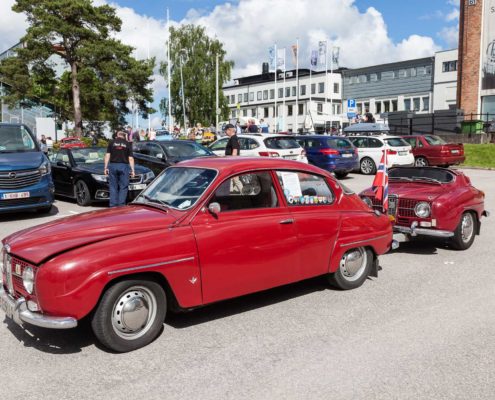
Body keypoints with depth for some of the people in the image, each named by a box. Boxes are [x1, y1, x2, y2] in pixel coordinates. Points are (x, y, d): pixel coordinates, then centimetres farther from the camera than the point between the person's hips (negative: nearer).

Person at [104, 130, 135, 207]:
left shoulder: (111, 142, 8)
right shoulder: (128, 144, 7)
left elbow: (107, 155, 4)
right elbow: (130, 158, 4)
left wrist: (106, 167, 7)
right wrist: (132, 170, 6)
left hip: (113, 165, 1)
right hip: (124, 166, -1)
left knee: (113, 187, 6)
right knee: (123, 187, 4)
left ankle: (113, 205, 4)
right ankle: (121, 205, 2)